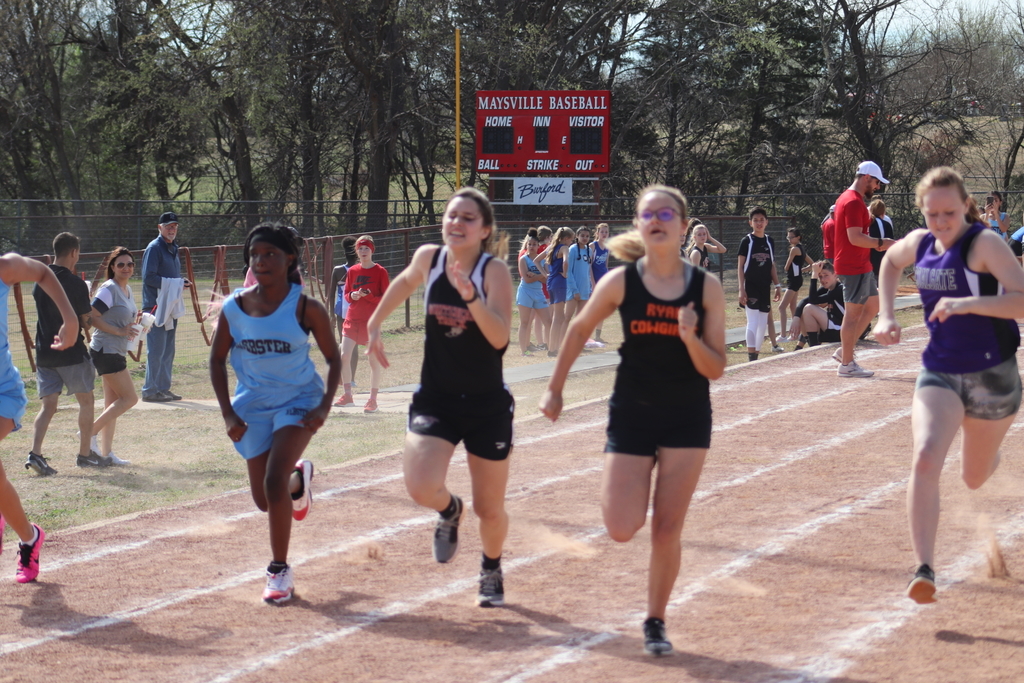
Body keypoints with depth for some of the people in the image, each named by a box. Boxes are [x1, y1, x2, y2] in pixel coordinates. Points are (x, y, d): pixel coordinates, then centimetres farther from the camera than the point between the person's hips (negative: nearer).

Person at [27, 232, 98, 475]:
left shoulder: (40, 281, 6)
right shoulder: (75, 284, -13)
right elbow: (85, 320, -8)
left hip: (44, 352, 5)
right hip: (71, 353, -5)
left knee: (48, 405, 1)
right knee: (86, 400, 15)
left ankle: (35, 453, -18)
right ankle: (85, 451, 22)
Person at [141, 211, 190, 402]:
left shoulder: (173, 248, 19)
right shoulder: (154, 248, -8)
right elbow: (149, 278, -15)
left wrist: (181, 283, 3)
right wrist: (176, 283, -15)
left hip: (170, 306, 9)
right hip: (156, 307, -9)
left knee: (168, 351, 11)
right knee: (156, 351, -9)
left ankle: (163, 388, 17)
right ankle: (150, 391, -5)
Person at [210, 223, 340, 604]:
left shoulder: (306, 309, -14)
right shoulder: (234, 308, -8)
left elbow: (333, 359, -4)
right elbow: (217, 360, 4)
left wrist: (325, 406, -17)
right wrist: (228, 413, -5)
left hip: (298, 401, -4)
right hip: (253, 407, 4)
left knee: (274, 481, -22)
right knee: (264, 500, 8)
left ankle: (280, 570, -6)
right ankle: (299, 478, 46)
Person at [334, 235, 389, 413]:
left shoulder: (380, 272, -2)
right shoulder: (352, 271, 10)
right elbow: (346, 294, 16)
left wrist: (368, 295, -20)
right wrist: (352, 296, -8)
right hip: (352, 319, 4)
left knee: (374, 360, -3)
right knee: (344, 356, -6)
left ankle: (373, 399, 6)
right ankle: (348, 395, 6)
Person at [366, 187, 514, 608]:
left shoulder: (494, 270, -14)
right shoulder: (429, 258, -3)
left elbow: (500, 337, -27)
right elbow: (407, 281, 23)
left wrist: (470, 295, -38)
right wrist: (374, 323, 22)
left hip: (486, 406, -2)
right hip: (435, 399, 2)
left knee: (489, 510, 9)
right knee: (421, 487, -22)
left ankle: (491, 570, 43)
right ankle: (449, 511, 17)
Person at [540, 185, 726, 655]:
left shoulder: (706, 287, -8)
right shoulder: (621, 282, -9)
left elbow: (715, 370, -8)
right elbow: (579, 329, 8)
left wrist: (690, 338, -26)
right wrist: (555, 388, 12)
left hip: (687, 419, 0)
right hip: (631, 416, 0)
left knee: (667, 530, 0)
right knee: (622, 529, -8)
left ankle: (655, 620, 19)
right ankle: (613, 488, 28)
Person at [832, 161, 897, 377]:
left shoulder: (846, 198, 16)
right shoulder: (854, 202, -17)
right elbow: (855, 238, -24)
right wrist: (881, 243, -16)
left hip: (861, 266, 11)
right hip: (855, 268, -11)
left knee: (873, 305, 17)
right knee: (853, 313, -5)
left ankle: (845, 351, 17)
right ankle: (846, 364, 0)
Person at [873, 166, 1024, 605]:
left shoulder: (984, 244, -18)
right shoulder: (919, 243, -1)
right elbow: (890, 262, 25)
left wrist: (966, 304, -39)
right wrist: (886, 316, 11)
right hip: (939, 374, 3)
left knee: (974, 478, 16)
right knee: (925, 458, -23)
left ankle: (986, 452, 56)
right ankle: (924, 570, -25)